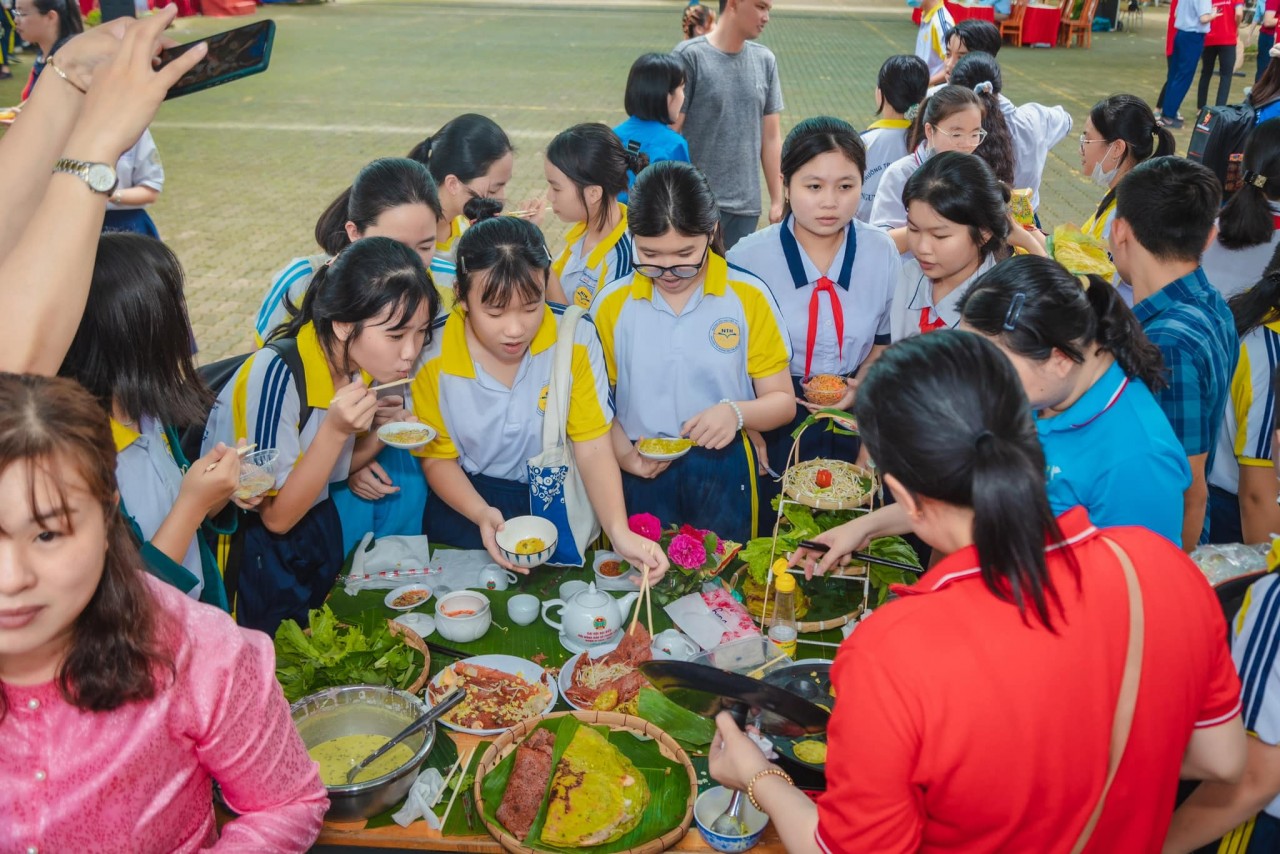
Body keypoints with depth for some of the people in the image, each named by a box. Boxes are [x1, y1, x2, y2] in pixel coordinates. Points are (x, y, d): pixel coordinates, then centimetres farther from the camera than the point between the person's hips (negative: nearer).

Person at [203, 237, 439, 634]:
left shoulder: (364, 364, -10)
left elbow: (334, 465, 4)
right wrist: (335, 430, -35)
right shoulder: (277, 374, -30)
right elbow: (277, 515, -25)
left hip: (318, 526, 6)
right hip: (249, 540, -6)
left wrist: (382, 432, -15)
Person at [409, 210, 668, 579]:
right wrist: (482, 515, -21)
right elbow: (438, 458, -2)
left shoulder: (576, 338, -13)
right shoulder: (430, 355, -14)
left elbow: (593, 449, -11)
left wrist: (619, 531, -26)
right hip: (468, 496, 0)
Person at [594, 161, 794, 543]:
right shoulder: (611, 305, -2)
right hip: (642, 480, 1)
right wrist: (624, 455, -15)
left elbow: (782, 402, -2)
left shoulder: (749, 298, -5)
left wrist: (737, 412, -22)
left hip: (723, 475, 0)